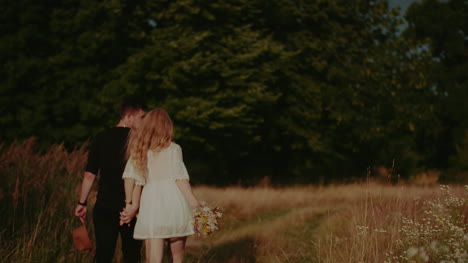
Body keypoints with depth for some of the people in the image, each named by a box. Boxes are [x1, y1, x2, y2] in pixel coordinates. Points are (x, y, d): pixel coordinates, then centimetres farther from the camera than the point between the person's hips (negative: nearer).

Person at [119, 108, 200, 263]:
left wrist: (132, 205, 9)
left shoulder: (139, 150, 12)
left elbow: (131, 178, 6)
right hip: (174, 204, -1)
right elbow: (180, 178, -5)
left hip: (151, 205, 2)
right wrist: (195, 203, -6)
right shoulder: (173, 149, 2)